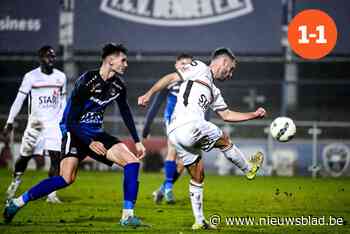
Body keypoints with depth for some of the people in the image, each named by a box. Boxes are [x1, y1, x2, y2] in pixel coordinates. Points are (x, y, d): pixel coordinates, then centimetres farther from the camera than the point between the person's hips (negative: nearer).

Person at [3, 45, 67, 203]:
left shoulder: (61, 77, 5)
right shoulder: (31, 77, -6)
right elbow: (19, 100, -4)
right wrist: (10, 122, -8)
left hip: (54, 123, 2)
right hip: (35, 123, -2)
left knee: (56, 157, -12)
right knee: (25, 156, 7)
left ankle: (52, 194, -10)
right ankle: (14, 184, 33)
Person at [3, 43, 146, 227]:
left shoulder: (118, 86, 1)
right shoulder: (86, 82, -20)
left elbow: (126, 113, 19)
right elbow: (70, 120, -19)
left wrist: (137, 141, 18)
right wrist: (89, 142, -22)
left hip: (96, 133, 7)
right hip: (75, 131, -7)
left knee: (132, 161, -9)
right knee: (67, 178, -25)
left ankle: (128, 215, -6)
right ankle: (17, 202, -12)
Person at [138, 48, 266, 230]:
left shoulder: (214, 92, 31)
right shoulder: (199, 69, 6)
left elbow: (227, 115, 36)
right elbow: (171, 78, -2)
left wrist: (254, 115, 32)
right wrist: (149, 94, -12)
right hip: (190, 125, -10)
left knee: (197, 177, 14)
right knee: (224, 140, 10)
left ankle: (199, 221, 18)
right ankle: (249, 169, 31)